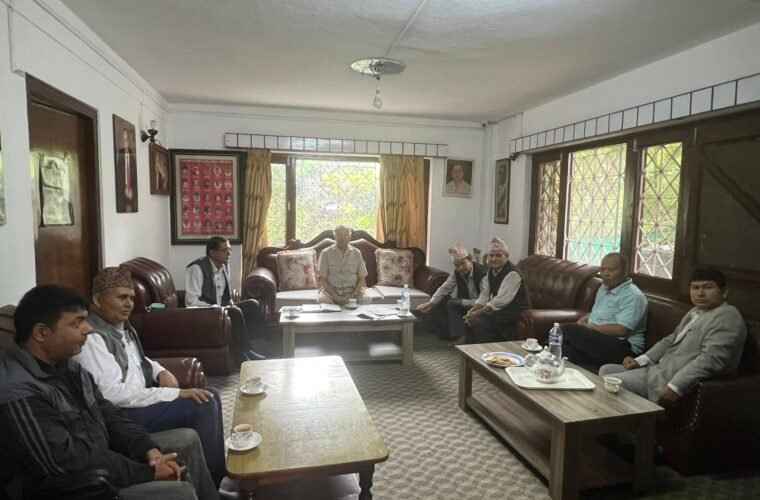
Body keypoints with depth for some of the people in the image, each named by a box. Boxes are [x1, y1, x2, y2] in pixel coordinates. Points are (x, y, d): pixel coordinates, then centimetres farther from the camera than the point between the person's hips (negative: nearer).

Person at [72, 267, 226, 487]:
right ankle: (212, 484, -5)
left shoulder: (121, 325, 8)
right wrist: (176, 394, -27)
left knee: (211, 396, 5)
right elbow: (113, 394, -29)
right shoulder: (91, 337, -22)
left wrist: (161, 372, 1)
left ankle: (220, 472, 15)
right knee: (203, 406, -21)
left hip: (142, 396, 10)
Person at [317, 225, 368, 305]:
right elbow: (322, 279, -4)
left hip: (352, 290, 1)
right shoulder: (326, 253, 0)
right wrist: (336, 297, -16)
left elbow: (362, 278, 5)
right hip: (330, 290, -1)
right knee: (322, 300, -34)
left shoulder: (356, 253, 6)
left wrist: (352, 295, -12)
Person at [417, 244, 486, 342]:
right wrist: (431, 303, -11)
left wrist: (461, 302, -20)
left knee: (451, 304, -27)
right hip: (464, 307, 7)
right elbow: (445, 288, 3)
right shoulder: (456, 272, -4)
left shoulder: (481, 273, -24)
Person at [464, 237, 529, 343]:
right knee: (471, 320, -10)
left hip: (514, 312, -8)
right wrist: (472, 311, -12)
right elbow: (484, 295, 3)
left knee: (480, 323, -24)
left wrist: (478, 313, -25)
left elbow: (501, 301, -25)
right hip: (498, 309, 8)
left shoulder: (512, 274, -20)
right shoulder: (491, 271, 5)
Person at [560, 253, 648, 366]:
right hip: (598, 339, 9)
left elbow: (621, 330, -23)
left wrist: (589, 328, -15)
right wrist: (583, 320, 4)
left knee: (567, 330, -26)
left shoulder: (633, 296, -13)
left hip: (622, 347, -9)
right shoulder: (605, 287, 15)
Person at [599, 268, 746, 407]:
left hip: (677, 381, -10)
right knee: (606, 370, 10)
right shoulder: (695, 312, 17)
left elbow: (711, 359, -25)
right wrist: (640, 360, 7)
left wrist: (675, 388, -30)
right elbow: (670, 340, 22)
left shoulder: (726, 317, -13)